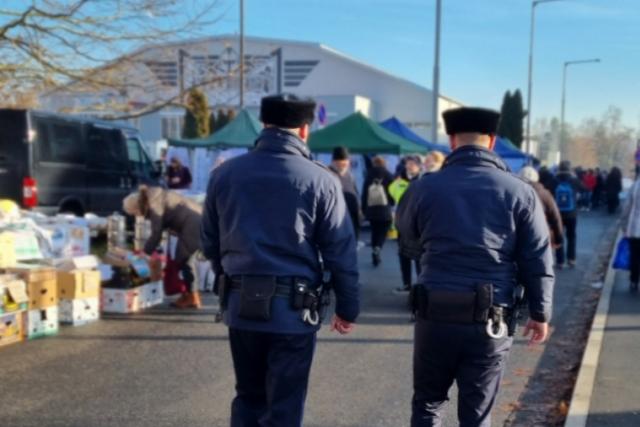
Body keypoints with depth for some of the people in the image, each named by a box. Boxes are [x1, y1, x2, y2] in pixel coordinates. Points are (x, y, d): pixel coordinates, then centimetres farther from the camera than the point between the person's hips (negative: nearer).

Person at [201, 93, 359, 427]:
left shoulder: (225, 174, 4)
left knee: (248, 398, 20)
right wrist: (348, 307, 4)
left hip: (240, 306, 4)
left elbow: (210, 243, 11)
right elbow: (340, 252, -7)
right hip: (293, 310, -3)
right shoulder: (320, 180, -7)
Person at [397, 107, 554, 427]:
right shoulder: (520, 192, -2)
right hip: (490, 321, 0)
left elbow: (405, 231, 18)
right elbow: (538, 260, -1)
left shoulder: (425, 187, -1)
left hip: (436, 315, 0)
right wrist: (540, 313, 8)